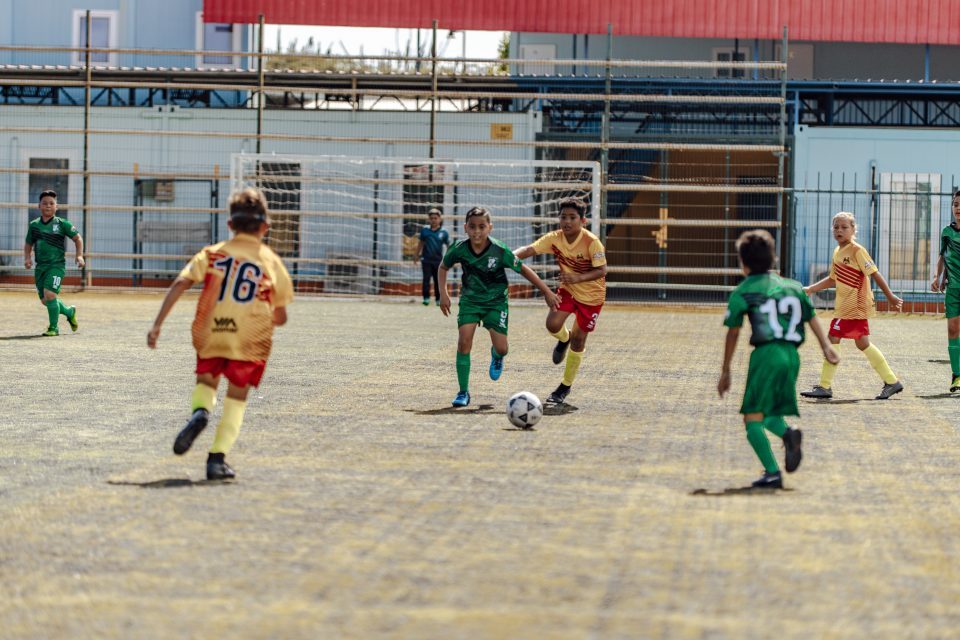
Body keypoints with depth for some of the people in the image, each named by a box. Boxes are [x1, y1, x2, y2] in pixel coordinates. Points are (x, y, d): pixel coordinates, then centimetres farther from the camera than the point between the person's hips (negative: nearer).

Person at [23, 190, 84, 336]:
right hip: (40, 266, 5)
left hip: (57, 265, -5)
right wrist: (27, 258, 1)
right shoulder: (34, 225, 8)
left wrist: (79, 256, -7)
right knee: (45, 300, 7)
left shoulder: (62, 224, -2)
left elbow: (77, 238, 5)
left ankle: (53, 328, -5)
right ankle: (69, 312, 34)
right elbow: (28, 244, 19)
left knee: (49, 294, -20)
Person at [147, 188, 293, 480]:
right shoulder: (271, 261, 9)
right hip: (251, 336, -1)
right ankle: (218, 457, -2)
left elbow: (180, 283, -5)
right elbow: (280, 317, 10)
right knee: (237, 396, 11)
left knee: (206, 380, 24)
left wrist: (158, 324, -7)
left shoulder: (212, 253, 9)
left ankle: (199, 412, -10)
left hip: (211, 333, 1)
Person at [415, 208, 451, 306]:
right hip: (426, 259, 0)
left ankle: (439, 299, 16)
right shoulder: (425, 230, 1)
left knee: (438, 280, 7)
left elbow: (448, 246, 3)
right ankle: (426, 298, 5)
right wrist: (417, 256, 15)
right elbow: (420, 243, 12)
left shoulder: (443, 232, -2)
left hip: (438, 260, 0)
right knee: (426, 279, -2)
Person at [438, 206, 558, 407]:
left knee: (501, 348, -8)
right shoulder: (459, 249, -17)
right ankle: (463, 392, -5)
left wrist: (546, 291, -7)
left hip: (496, 300, -1)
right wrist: (443, 294, -2)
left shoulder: (500, 251, -22)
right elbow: (443, 267, 5)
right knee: (464, 342, -16)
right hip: (470, 299, 1)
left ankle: (496, 356, 33)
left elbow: (523, 269, -9)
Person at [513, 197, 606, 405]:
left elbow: (602, 270, -26)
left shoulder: (591, 242, -25)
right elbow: (530, 249, -23)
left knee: (578, 340, 3)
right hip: (567, 289, 3)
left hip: (591, 294, -3)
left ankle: (566, 386, 19)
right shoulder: (555, 238, -13)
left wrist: (578, 278, -41)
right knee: (552, 324, -19)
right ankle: (565, 339, 22)